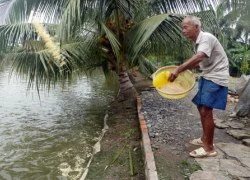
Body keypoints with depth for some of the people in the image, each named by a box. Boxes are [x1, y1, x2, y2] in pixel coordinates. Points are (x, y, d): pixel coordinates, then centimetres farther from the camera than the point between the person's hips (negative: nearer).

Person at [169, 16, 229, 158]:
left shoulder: (206, 38, -19)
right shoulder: (198, 41, 10)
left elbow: (198, 58, -36)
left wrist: (179, 69, -39)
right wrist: (182, 69, 12)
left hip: (216, 78, -10)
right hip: (207, 77, 10)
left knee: (206, 111, -11)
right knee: (201, 107, 14)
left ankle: (209, 148, -1)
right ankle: (205, 138, 29)